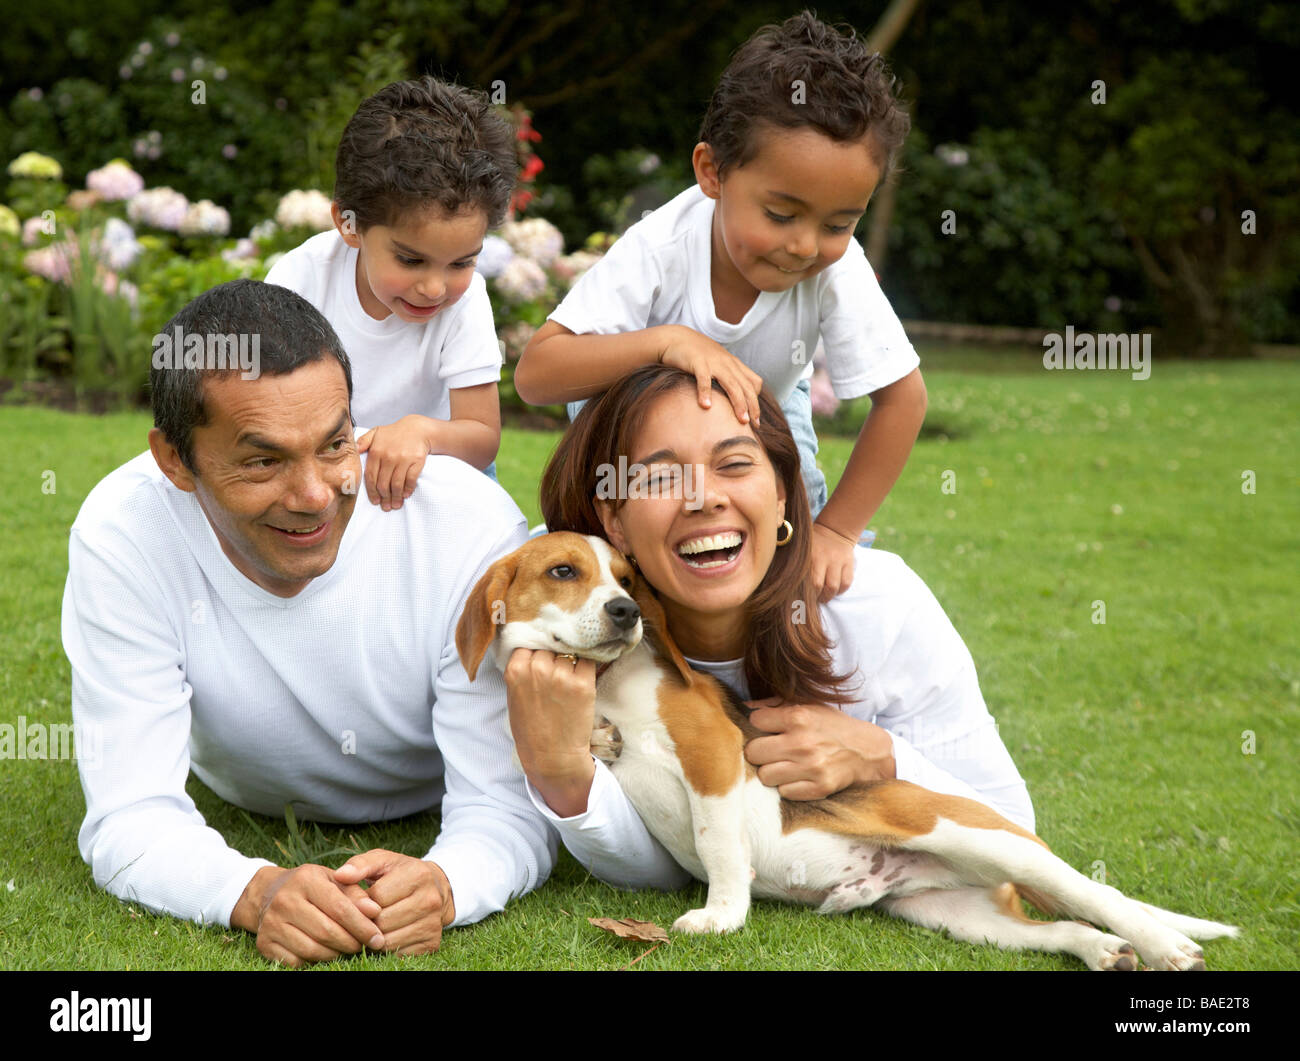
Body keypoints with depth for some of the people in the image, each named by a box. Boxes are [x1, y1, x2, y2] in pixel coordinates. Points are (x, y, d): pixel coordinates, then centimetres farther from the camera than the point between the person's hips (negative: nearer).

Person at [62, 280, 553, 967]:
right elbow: (129, 820, -35)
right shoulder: (122, 539, -34)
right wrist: (256, 892, -57)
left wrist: (442, 885, -59)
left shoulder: (472, 528, -37)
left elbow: (509, 808, -35)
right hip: (252, 822, 0)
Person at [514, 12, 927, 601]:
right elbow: (533, 375, -44)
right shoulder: (659, 249, -40)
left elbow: (901, 397, -26)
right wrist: (665, 341, -57)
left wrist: (834, 531, -27)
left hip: (763, 405, 2)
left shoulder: (836, 266, -36)